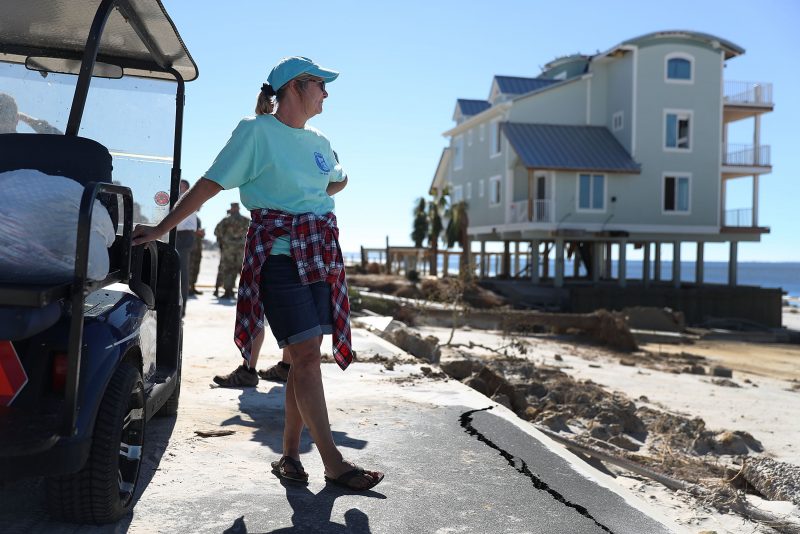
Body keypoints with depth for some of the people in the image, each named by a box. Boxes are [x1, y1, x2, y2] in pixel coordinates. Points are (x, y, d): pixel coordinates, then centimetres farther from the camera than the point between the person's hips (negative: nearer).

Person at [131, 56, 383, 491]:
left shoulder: (318, 142, 16)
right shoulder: (256, 131, -3)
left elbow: (338, 181, 35)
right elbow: (209, 184, -5)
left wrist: (308, 198, 14)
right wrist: (160, 229, -8)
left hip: (321, 256, 7)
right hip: (279, 256, -7)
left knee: (305, 357, 4)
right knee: (305, 354, -11)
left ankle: (289, 454, 14)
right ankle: (334, 463, -6)